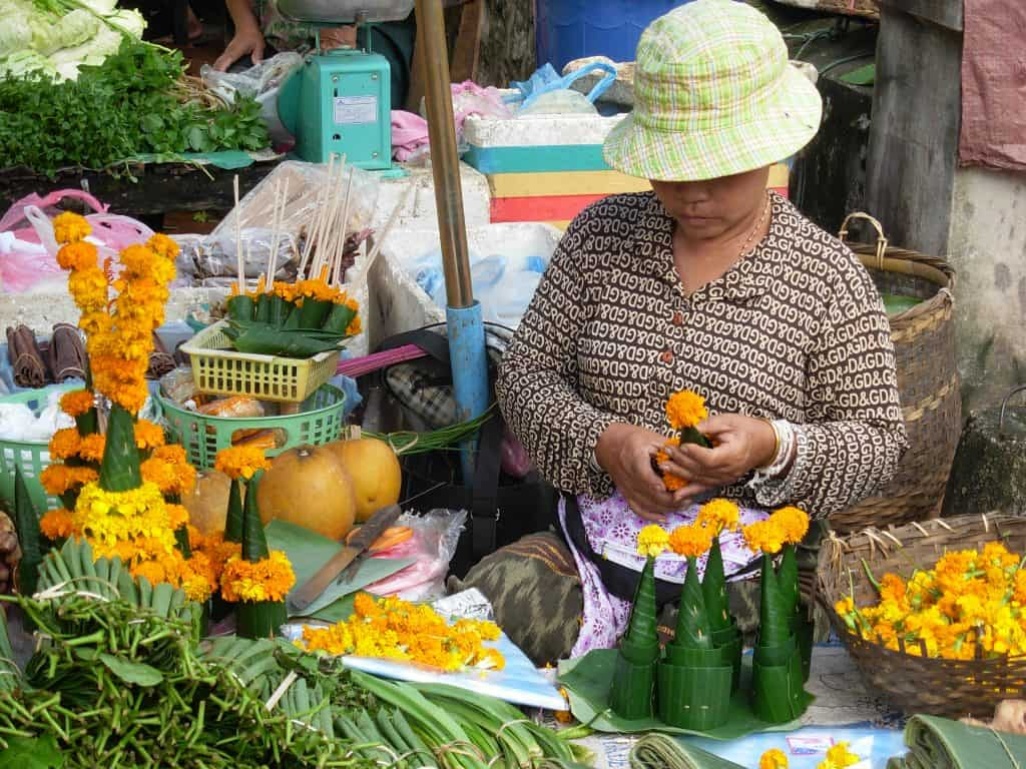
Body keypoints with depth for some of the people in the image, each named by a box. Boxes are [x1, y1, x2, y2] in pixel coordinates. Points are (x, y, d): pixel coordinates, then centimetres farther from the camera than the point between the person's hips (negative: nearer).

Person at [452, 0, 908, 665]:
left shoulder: (828, 278, -2)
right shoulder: (602, 235, 6)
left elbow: (878, 441, 2)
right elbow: (526, 373, 7)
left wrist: (773, 446, -19)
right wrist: (604, 440, -13)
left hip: (740, 572, -3)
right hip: (590, 549, 3)